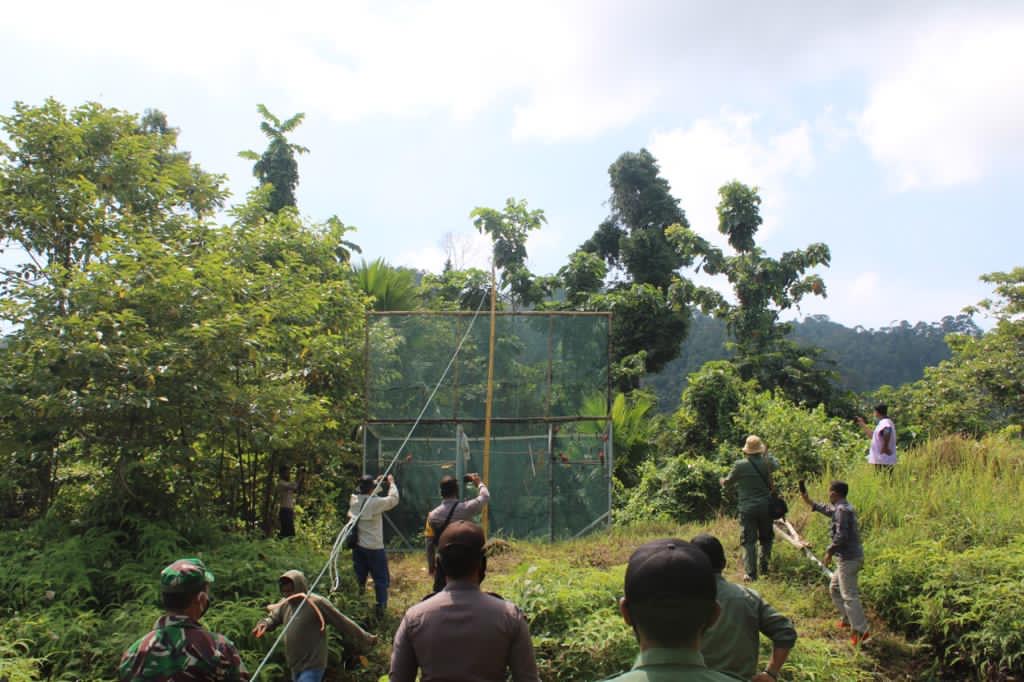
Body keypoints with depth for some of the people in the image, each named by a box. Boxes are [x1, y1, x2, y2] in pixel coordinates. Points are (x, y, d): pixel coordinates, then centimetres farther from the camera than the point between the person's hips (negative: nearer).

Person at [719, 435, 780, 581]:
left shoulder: (740, 465, -12)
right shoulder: (766, 463, -5)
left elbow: (730, 480, 3)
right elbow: (776, 464, 18)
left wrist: (723, 482, 25)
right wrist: (766, 455, 30)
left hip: (747, 508, -3)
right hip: (765, 507, 3)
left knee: (749, 541, 2)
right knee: (766, 538, 21)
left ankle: (751, 573, -1)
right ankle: (764, 566, 23)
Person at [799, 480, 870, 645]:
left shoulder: (842, 510, -20)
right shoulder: (844, 507, 10)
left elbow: (841, 536, -25)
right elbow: (828, 510, 30)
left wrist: (829, 552, -14)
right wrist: (809, 501, 32)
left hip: (848, 558, -10)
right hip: (850, 557, 10)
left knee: (849, 595, -6)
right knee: (834, 588, 22)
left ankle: (861, 630, -2)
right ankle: (848, 619, 29)